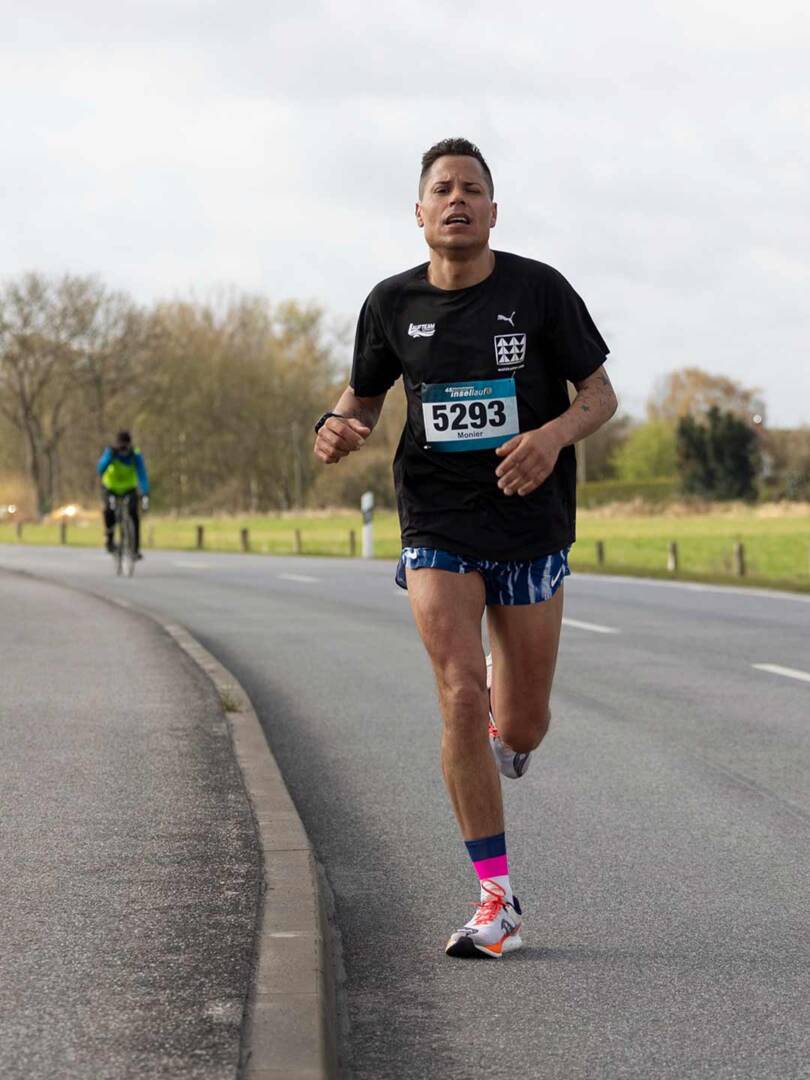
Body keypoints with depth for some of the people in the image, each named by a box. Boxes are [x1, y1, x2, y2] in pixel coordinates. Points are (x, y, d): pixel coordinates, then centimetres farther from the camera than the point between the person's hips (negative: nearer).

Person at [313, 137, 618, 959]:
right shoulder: (392, 303, 0)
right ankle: (497, 902, -7)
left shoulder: (538, 290, -5)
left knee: (519, 732, 5)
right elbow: (364, 394, 15)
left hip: (530, 525, 0)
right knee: (460, 696, -16)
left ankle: (505, 729, 47)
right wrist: (338, 426, -9)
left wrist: (555, 434, -22)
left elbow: (600, 395, 0)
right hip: (437, 528, 0)